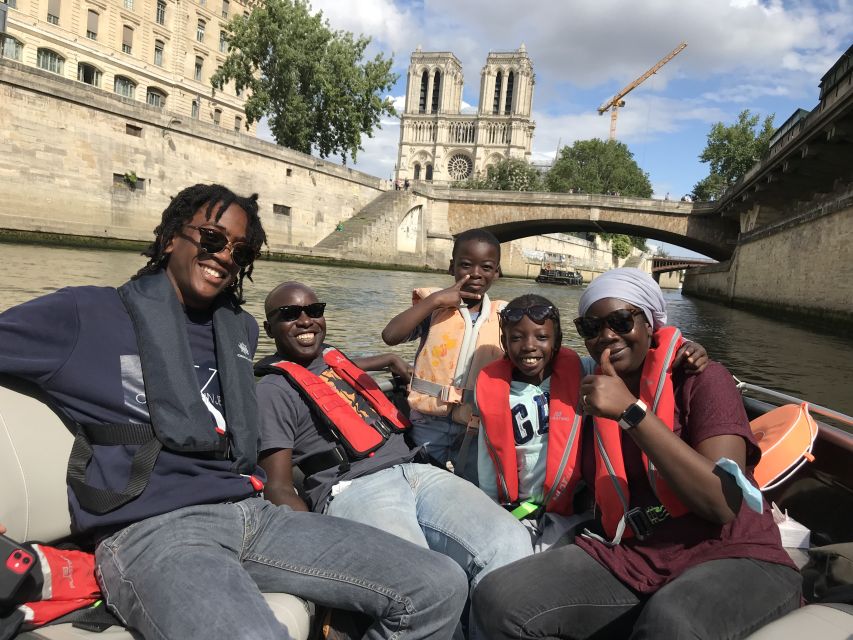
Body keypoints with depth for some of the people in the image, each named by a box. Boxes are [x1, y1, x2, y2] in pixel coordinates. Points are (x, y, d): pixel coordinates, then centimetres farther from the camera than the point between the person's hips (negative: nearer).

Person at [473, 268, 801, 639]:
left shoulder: (702, 380, -4)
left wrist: (631, 411, -22)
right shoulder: (593, 395, 11)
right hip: (627, 561, 5)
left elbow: (723, 504, -17)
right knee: (497, 600, -18)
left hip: (731, 561, -5)